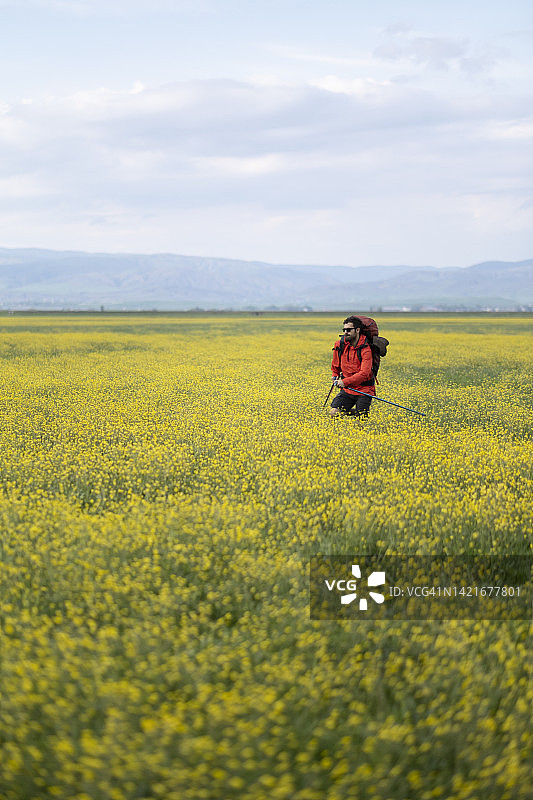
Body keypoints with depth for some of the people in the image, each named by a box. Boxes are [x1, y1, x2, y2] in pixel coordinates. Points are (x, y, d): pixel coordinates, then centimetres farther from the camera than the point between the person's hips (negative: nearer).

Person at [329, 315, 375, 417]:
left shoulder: (365, 349, -17)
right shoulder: (339, 345, 0)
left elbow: (364, 373, -26)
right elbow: (335, 366, 21)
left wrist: (345, 382, -32)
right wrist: (336, 377, 9)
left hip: (363, 389, -4)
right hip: (347, 390, 4)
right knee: (333, 412, -14)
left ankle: (360, 411, 24)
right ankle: (352, 410, 16)